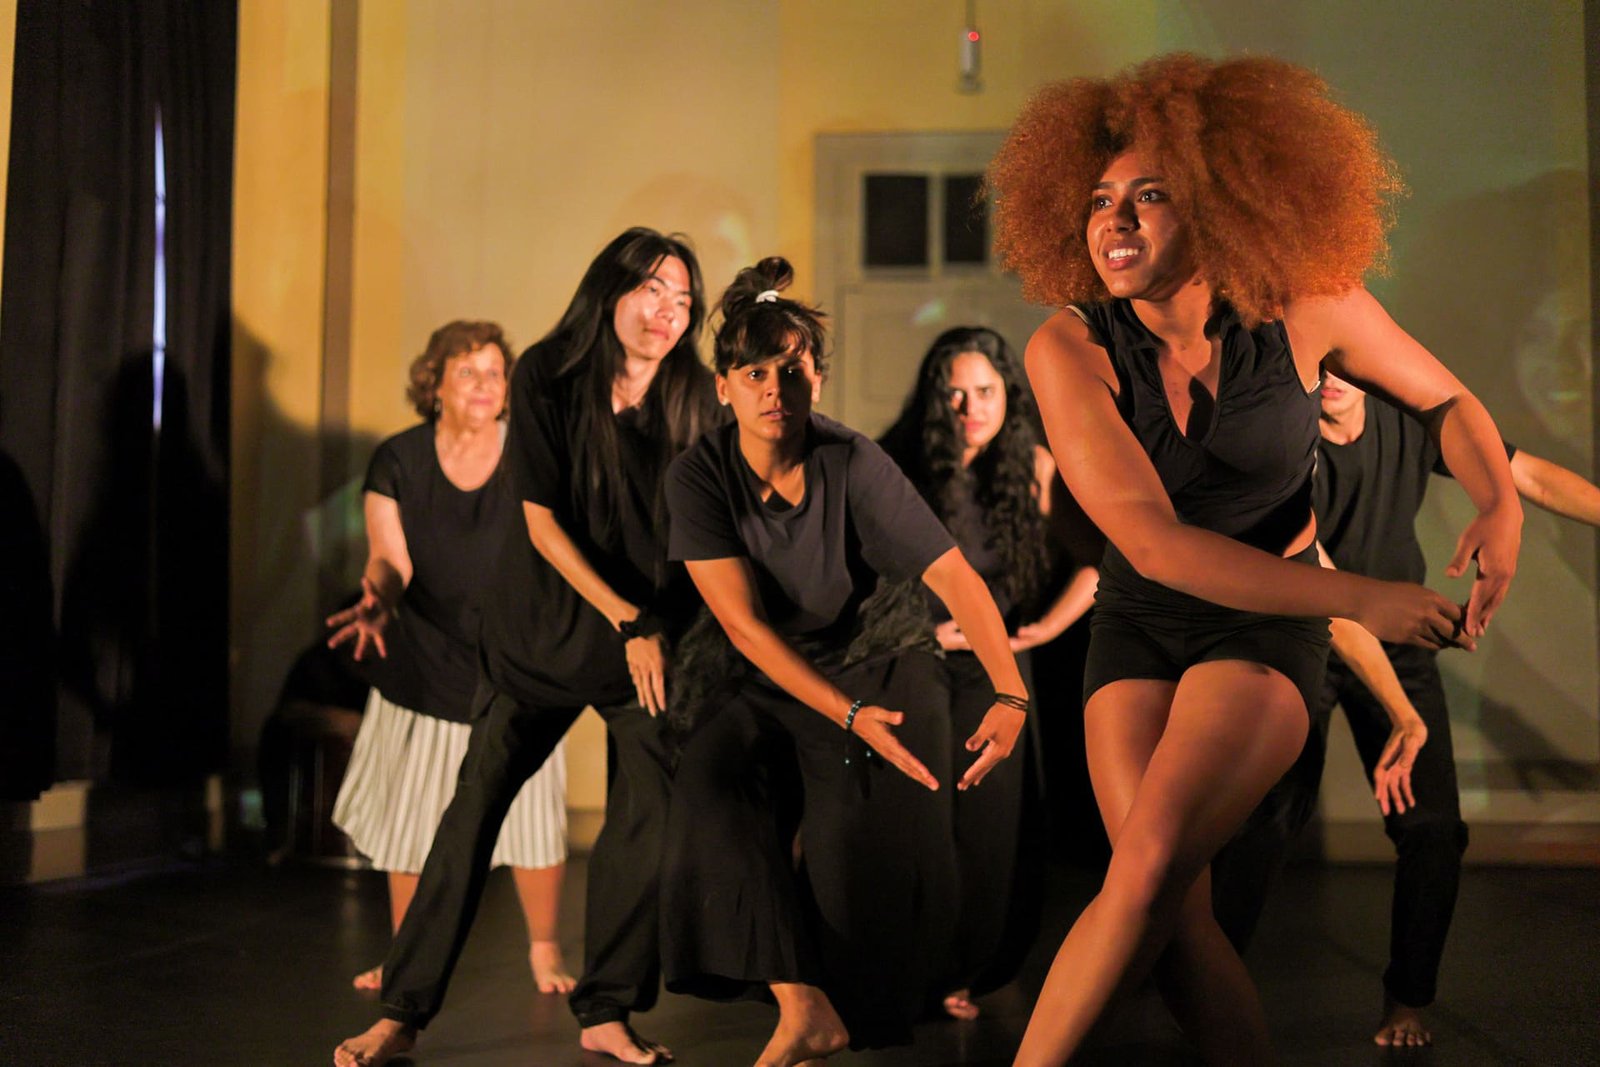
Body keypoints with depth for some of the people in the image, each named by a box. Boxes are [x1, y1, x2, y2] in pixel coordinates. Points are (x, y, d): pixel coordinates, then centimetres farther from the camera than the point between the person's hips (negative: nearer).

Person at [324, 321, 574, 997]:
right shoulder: (397, 461, -5)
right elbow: (389, 557, -12)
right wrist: (377, 602, -34)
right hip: (422, 668, 1)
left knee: (533, 817, -2)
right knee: (407, 821, 7)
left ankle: (544, 949, 20)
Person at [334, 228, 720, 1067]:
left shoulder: (693, 402, -4)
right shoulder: (546, 379, -9)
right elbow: (542, 524, -11)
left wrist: (663, 630, -11)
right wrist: (626, 619, -17)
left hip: (651, 636, 2)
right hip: (542, 625, -1)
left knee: (655, 817, -8)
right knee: (475, 805, -3)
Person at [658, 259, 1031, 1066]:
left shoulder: (855, 466, -19)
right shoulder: (699, 477, -14)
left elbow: (956, 578, -26)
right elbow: (743, 622, -19)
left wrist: (1009, 696, -40)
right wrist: (849, 716, -29)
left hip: (881, 665, -2)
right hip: (771, 678, 2)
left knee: (868, 856, -14)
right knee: (709, 778, -25)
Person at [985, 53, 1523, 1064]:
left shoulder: (1307, 304, -13)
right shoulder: (1069, 346, -16)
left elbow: (1447, 399, 6)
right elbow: (1153, 542, -23)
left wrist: (1502, 504, -16)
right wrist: (1364, 599, -27)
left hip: (1270, 626, -1)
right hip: (1140, 624, 1)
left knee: (1150, 871, -20)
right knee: (1177, 917, -12)